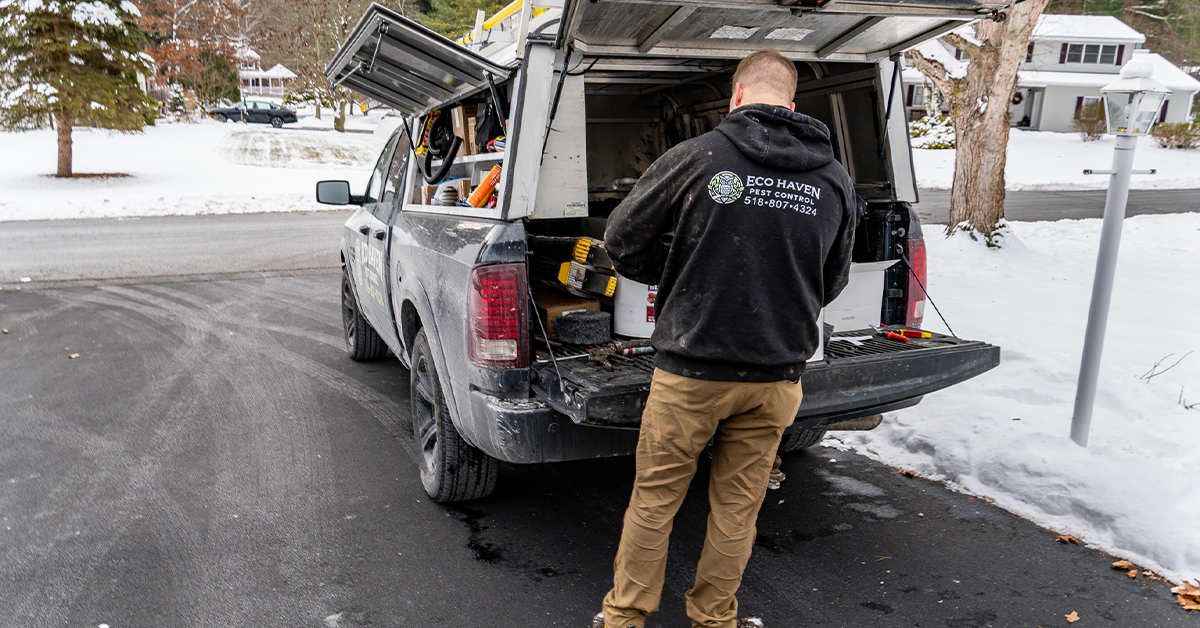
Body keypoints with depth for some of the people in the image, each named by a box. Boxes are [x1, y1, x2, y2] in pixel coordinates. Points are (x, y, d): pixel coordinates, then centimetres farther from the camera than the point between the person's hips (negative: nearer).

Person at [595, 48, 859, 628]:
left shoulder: (697, 158, -9)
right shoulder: (836, 180, 3)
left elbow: (622, 243, -2)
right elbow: (832, 282, 14)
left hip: (691, 370, -3)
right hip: (776, 374, 4)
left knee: (654, 499, 12)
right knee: (737, 505, 17)